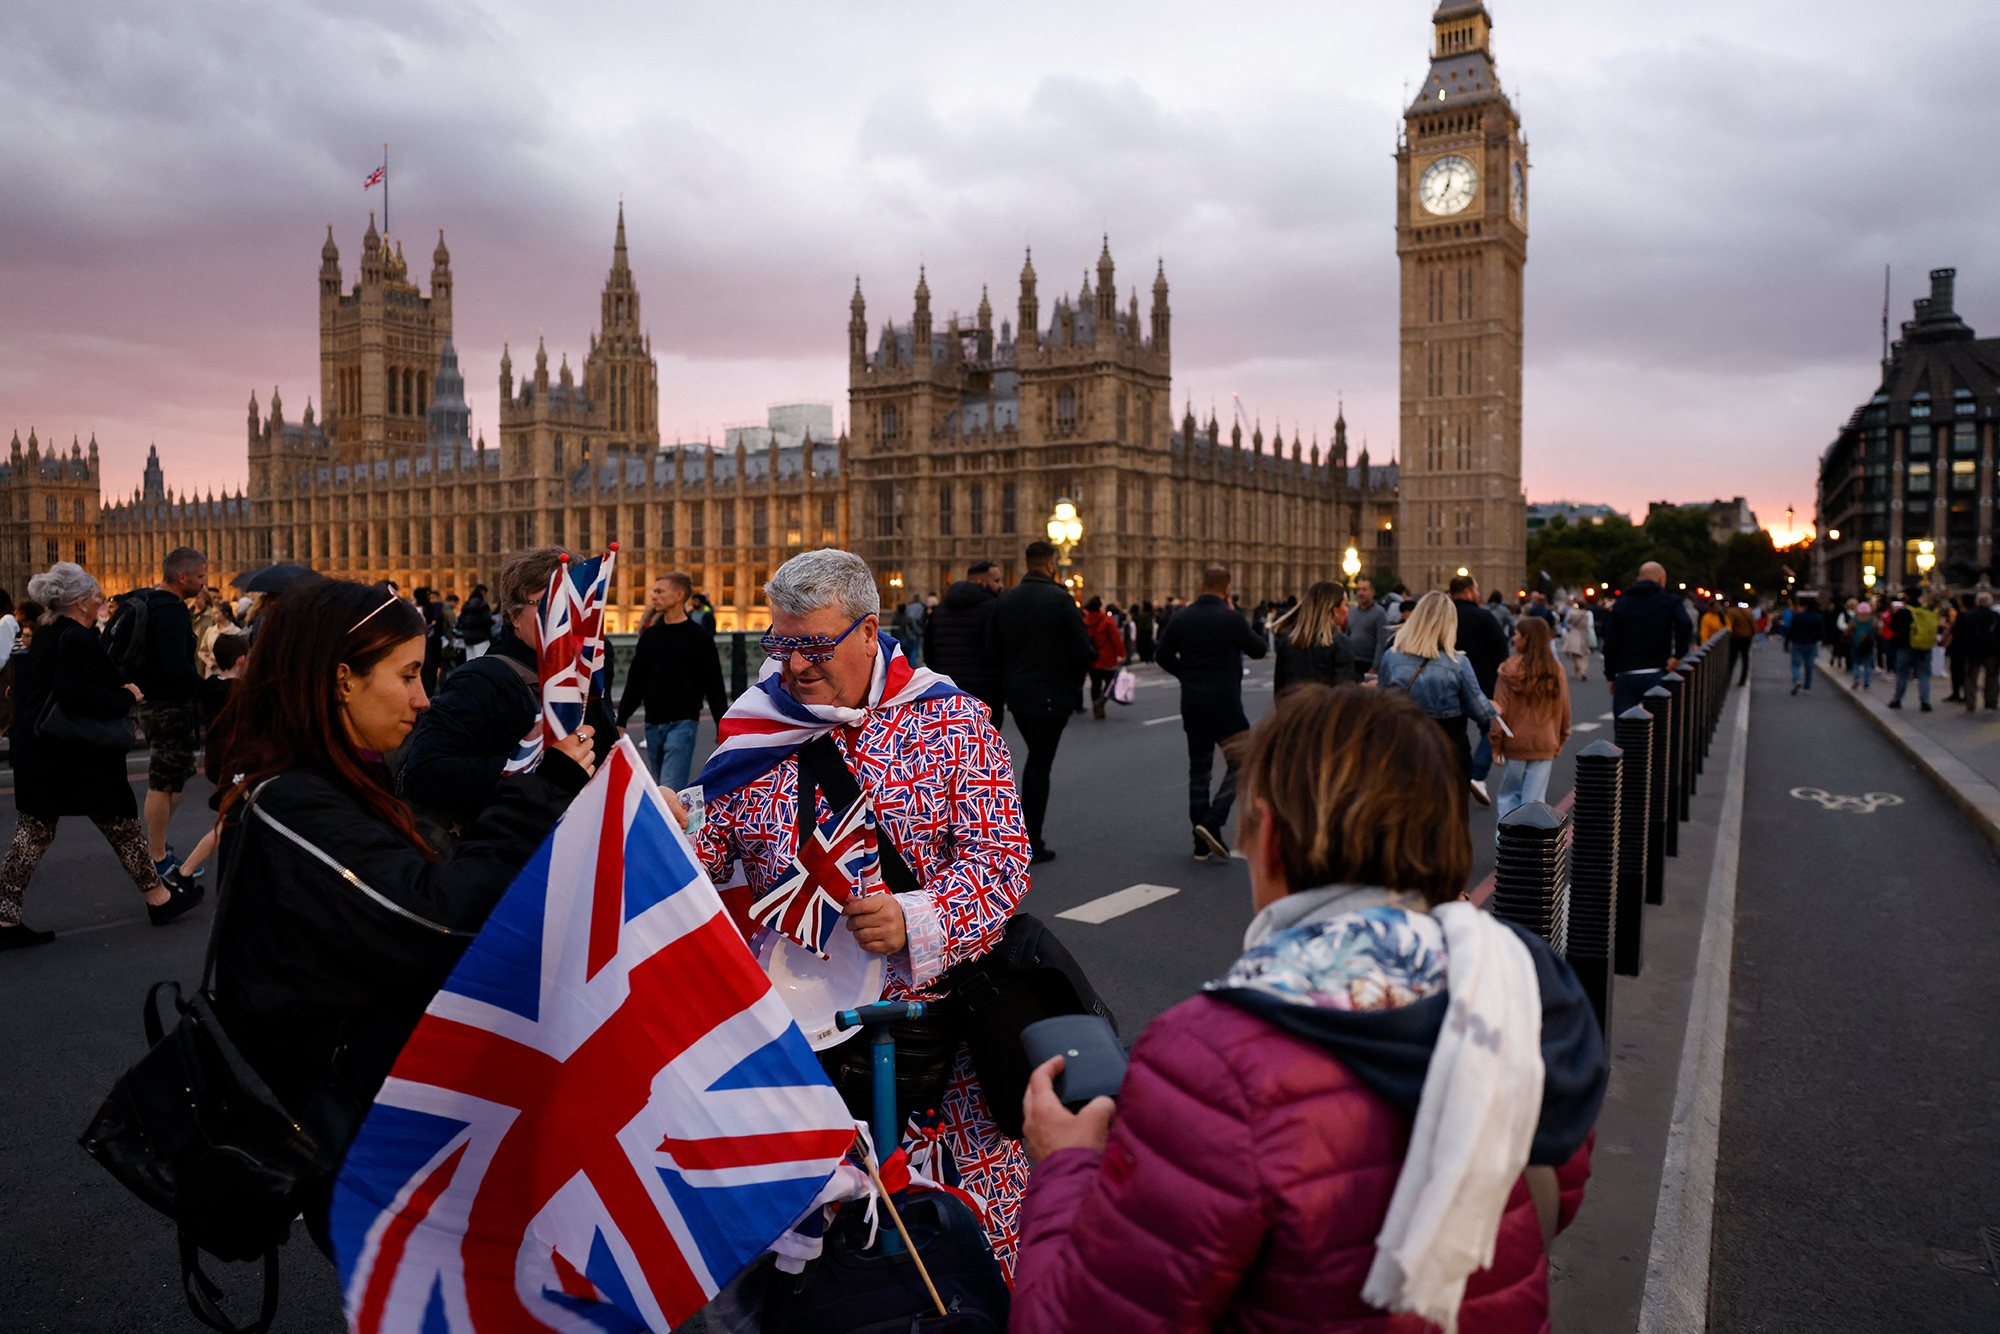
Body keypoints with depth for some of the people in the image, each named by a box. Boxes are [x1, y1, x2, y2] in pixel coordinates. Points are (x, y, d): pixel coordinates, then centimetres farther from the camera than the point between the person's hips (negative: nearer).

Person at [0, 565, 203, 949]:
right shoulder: (78, 638, -18)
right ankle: (158, 899, 18)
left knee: (32, 832, 11)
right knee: (122, 826, 5)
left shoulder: (45, 636, 11)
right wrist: (125, 698, -19)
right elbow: (72, 691, -30)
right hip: (76, 755, -9)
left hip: (35, 751, 9)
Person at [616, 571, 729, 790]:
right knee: (661, 788, 11)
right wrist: (621, 721, 12)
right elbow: (635, 682, 16)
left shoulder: (699, 637, -3)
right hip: (653, 724, 6)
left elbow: (714, 686, -1)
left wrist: (723, 730, -2)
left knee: (670, 791, -13)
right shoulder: (650, 635, 11)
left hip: (683, 723, -6)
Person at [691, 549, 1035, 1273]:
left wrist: (917, 920, -24)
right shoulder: (752, 735, 6)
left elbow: (1000, 855, -8)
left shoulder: (949, 719, -2)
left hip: (935, 1000, -1)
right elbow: (705, 862, 8)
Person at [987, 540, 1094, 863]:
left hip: (1017, 693, 6)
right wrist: (1091, 653, 5)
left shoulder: (1005, 600, 4)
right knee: (1040, 763, 1)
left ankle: (1026, 832, 23)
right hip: (1051, 695, -6)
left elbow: (991, 650, 4)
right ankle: (1032, 843, 5)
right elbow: (1083, 651, -17)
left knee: (1036, 757, 21)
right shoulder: (1061, 599, -14)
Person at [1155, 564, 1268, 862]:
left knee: (1198, 769, 11)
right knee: (1241, 764, 5)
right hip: (1224, 703, -5)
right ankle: (1212, 821, -13)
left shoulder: (1181, 617, 2)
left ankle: (1203, 846, 13)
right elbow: (1258, 649, 2)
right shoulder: (1231, 619, -12)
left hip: (1191, 703, 6)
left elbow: (1162, 655, 7)